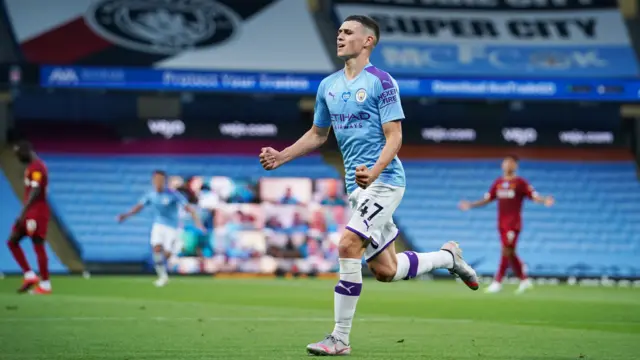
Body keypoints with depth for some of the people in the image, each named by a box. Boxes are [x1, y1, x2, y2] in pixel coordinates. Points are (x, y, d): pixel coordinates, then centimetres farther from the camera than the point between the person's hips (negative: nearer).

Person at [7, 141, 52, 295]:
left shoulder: (37, 168, -15)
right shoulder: (32, 167, 17)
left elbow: (35, 191, -25)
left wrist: (23, 212, -30)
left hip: (36, 213, -10)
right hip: (30, 213, 10)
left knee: (38, 246, -5)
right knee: (12, 241, 8)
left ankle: (45, 285, 1)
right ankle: (30, 276, 8)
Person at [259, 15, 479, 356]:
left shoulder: (381, 82, -10)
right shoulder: (328, 85, 11)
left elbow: (394, 138, -14)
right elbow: (317, 134, 22)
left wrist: (374, 172, -30)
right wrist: (280, 157, 9)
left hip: (383, 181, -7)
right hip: (357, 186, 8)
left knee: (348, 245, -22)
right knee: (385, 270, 8)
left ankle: (340, 339, -16)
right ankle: (448, 257, 34)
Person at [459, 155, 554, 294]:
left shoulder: (520, 182, -3)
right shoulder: (498, 182, 12)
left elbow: (534, 196, -10)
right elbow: (487, 199, 18)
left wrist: (544, 201, -29)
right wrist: (471, 205, 12)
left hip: (513, 223, -6)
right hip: (501, 223, 6)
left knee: (506, 251, -10)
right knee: (510, 253, 8)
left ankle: (498, 282, -9)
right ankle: (524, 280, 17)